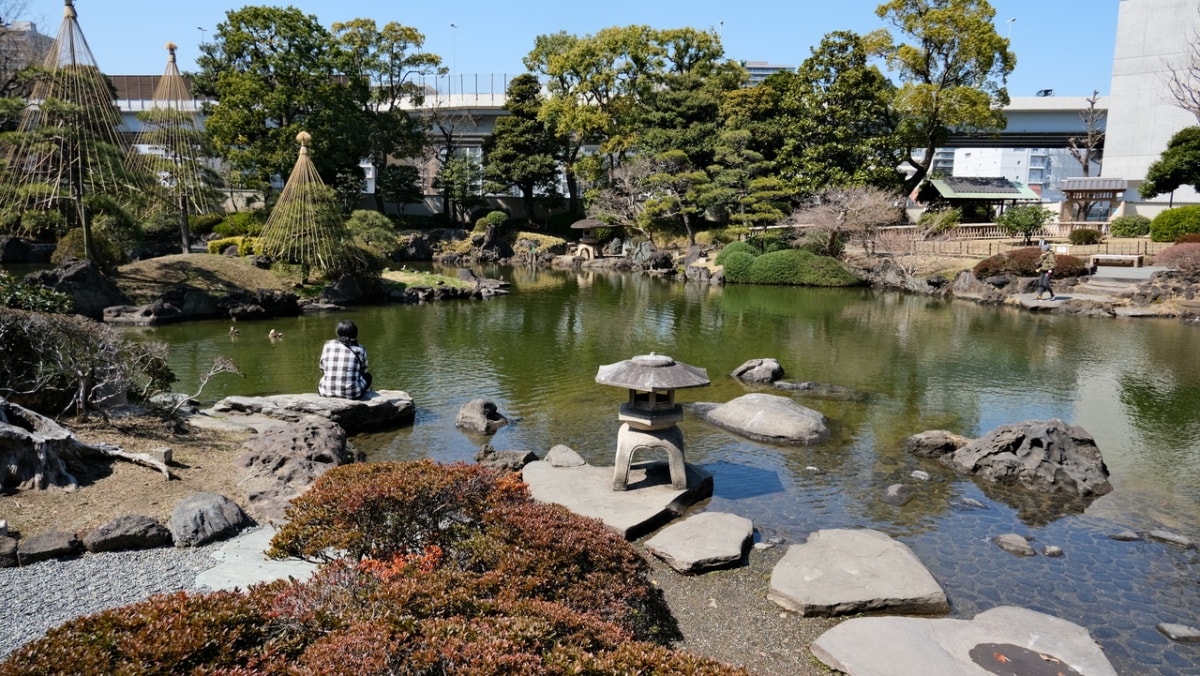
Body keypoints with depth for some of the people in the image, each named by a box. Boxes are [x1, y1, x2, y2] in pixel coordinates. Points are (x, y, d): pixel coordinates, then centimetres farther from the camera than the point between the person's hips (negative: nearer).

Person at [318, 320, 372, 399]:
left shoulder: (328, 345, 3)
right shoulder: (359, 350, -3)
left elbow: (322, 370, 10)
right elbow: (363, 371, 8)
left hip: (326, 392, 3)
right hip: (351, 394, -3)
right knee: (367, 376, 29)